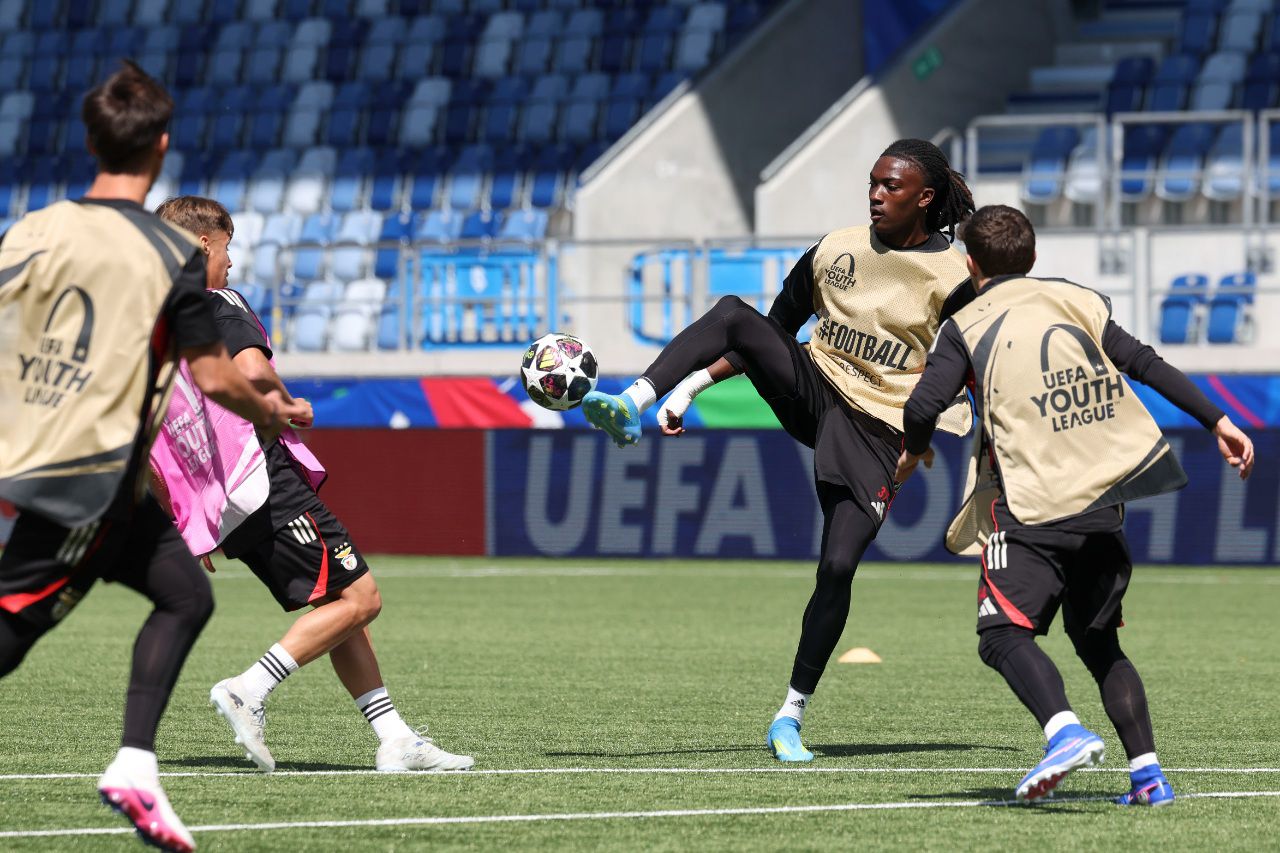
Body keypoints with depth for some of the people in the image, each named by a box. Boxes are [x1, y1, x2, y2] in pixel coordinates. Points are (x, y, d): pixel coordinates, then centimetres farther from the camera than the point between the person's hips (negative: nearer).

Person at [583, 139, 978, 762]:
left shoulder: (953, 280, -5)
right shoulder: (835, 251, 8)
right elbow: (775, 331, 16)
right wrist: (690, 387, 8)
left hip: (878, 434, -4)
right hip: (812, 390, 4)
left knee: (838, 568, -15)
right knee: (732, 313, -22)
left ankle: (791, 716, 0)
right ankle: (629, 409, -37)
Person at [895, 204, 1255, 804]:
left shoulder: (966, 327, 2)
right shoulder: (1077, 300, 14)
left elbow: (923, 407, -8)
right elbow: (1146, 366, 9)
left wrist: (914, 451, 14)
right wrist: (1218, 422, 12)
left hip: (1032, 512, -5)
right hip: (1102, 506, 5)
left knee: (1003, 634, -9)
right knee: (1098, 642, 17)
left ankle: (1065, 731, -36)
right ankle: (1147, 772, 7)